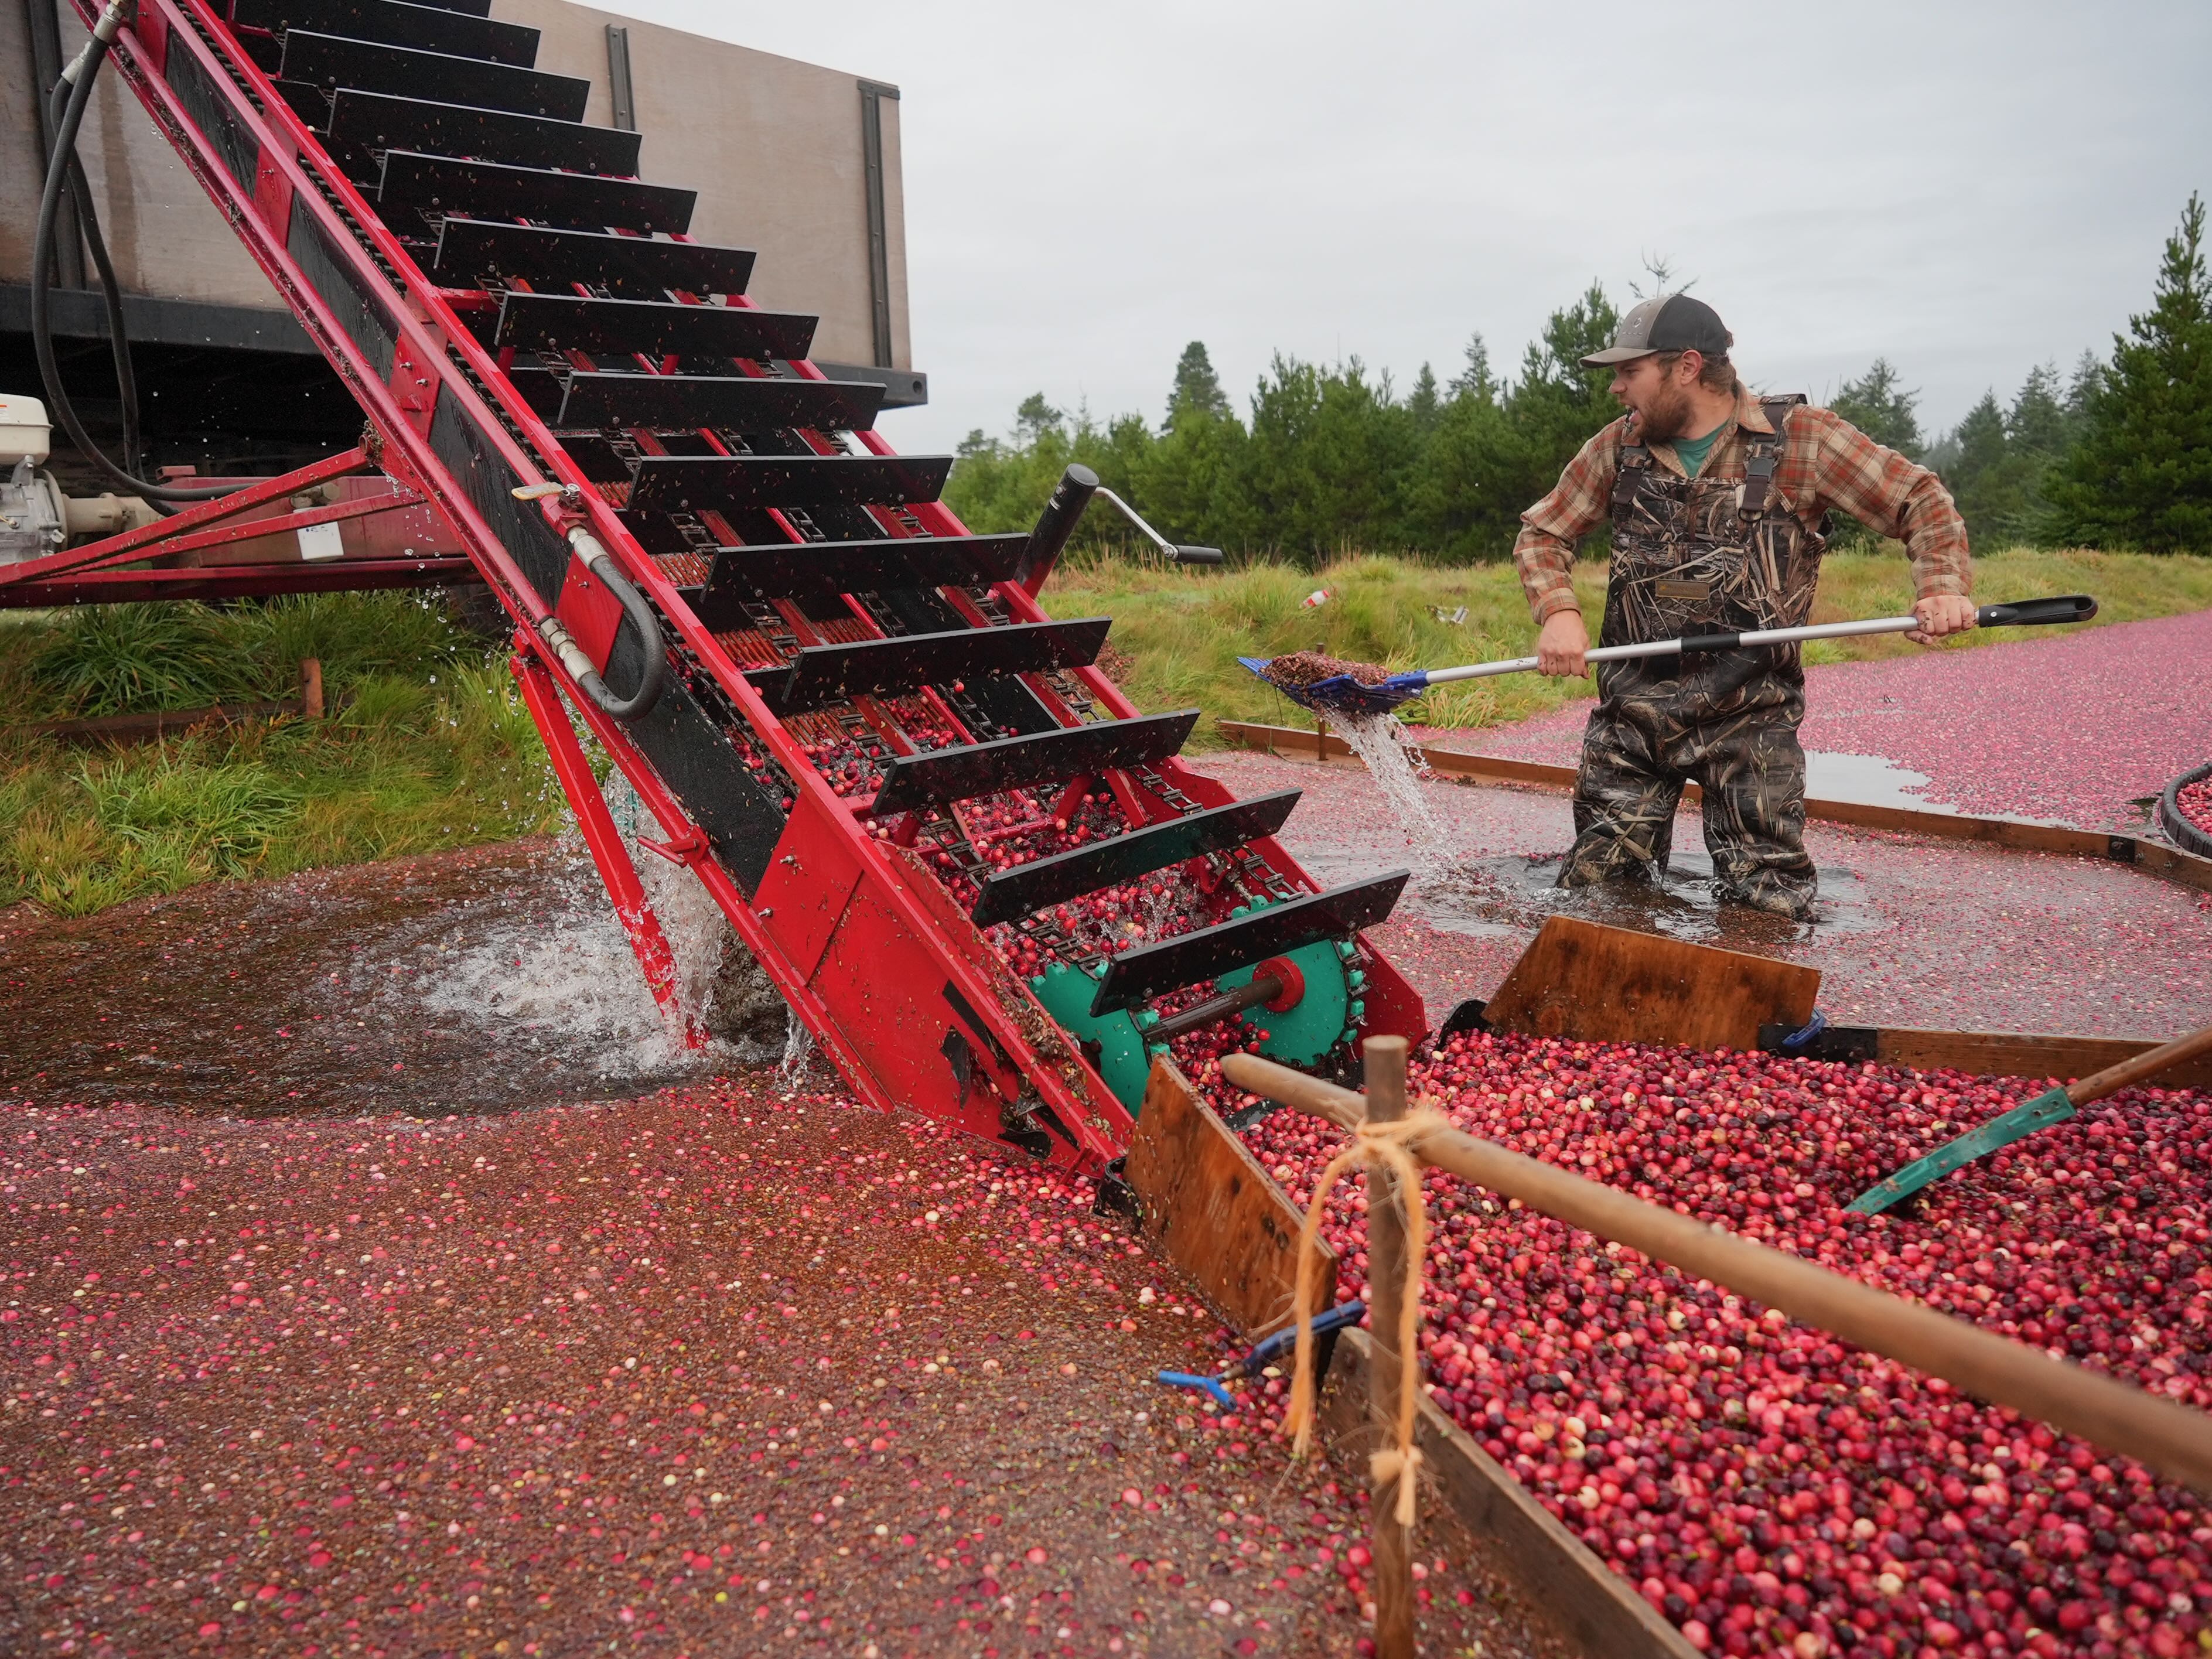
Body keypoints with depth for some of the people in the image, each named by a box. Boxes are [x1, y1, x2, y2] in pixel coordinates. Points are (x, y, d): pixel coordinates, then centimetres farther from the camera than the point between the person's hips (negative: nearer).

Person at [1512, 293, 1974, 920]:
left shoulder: (1802, 439, -4)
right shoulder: (1619, 446, 6)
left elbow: (1920, 499, 0)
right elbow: (1542, 532, 10)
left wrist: (1944, 586, -19)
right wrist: (1559, 612, -11)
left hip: (1750, 720, -3)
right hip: (1630, 710, 3)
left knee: (1768, 913, -2)